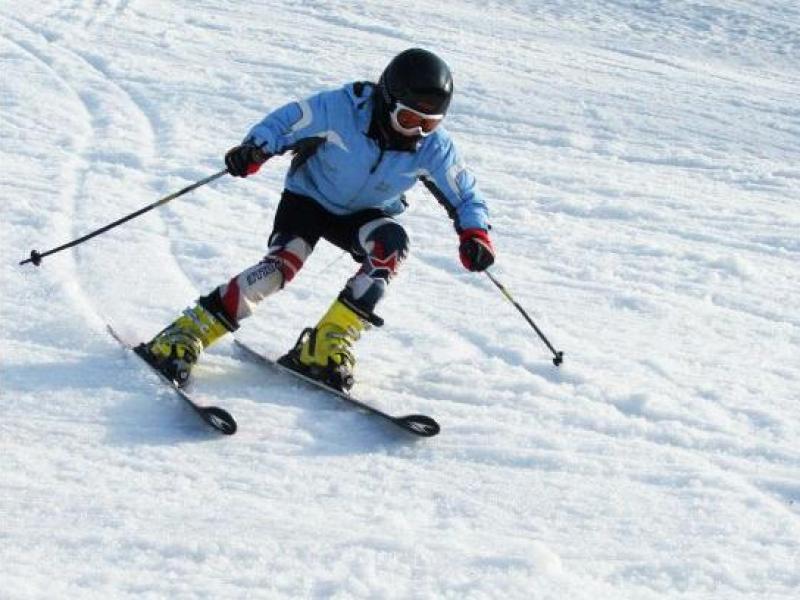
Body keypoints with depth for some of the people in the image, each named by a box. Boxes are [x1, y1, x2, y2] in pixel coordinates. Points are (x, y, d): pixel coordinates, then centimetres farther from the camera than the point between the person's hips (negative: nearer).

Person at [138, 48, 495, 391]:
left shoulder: (433, 148, -20)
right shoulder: (342, 108, -28)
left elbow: (464, 197, -9)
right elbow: (287, 122, -18)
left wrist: (475, 233, -29)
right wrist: (255, 148, -37)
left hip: (365, 215, 3)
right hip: (310, 197, -3)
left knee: (391, 242, -30)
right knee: (282, 263, -27)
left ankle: (327, 345, -26)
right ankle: (184, 338, -23)